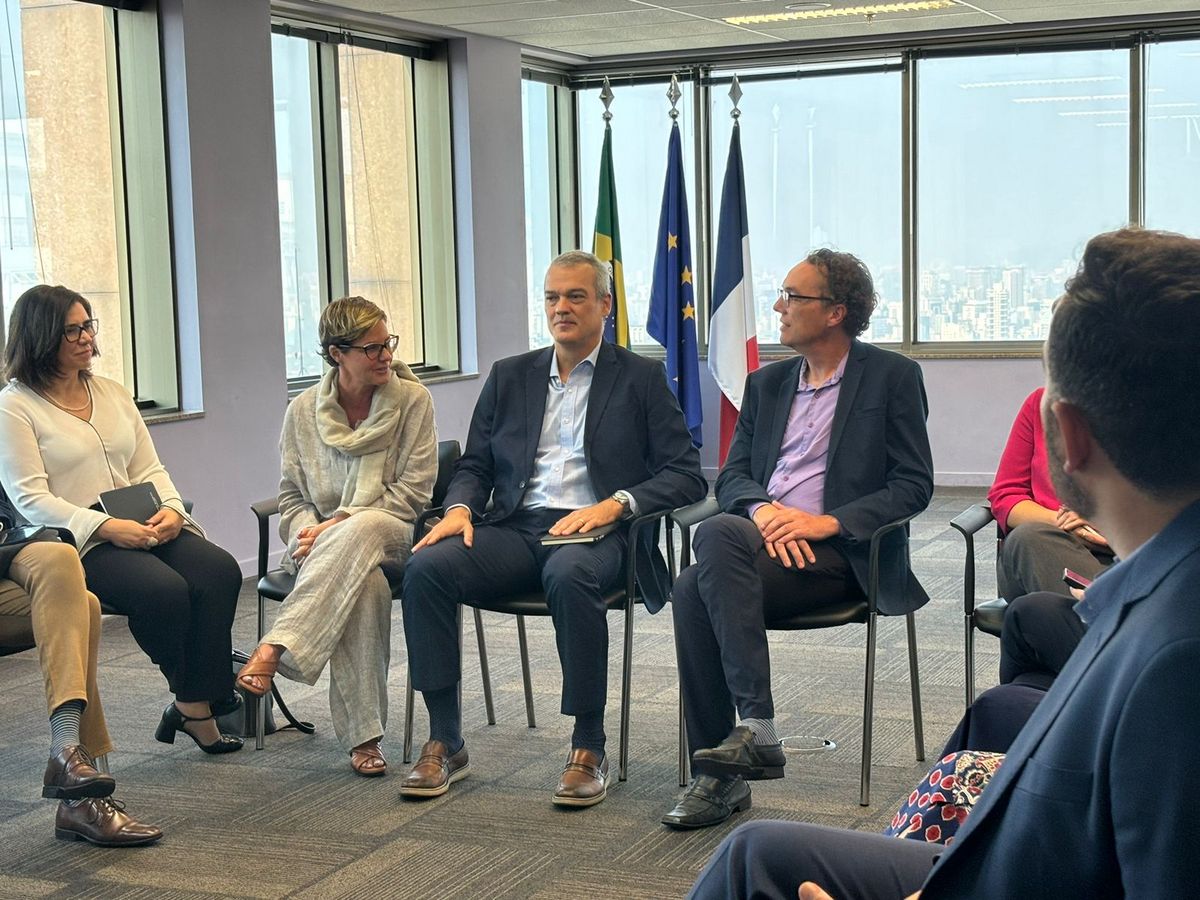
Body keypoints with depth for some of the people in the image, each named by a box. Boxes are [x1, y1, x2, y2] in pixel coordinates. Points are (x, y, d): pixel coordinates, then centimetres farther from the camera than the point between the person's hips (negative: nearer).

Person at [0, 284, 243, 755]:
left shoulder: (112, 393, 19)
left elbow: (149, 470, 17)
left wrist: (171, 509, -7)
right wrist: (106, 527, -22)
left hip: (141, 530, 6)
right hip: (72, 541, -6)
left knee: (220, 570, -23)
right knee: (164, 588, -32)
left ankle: (194, 705, -18)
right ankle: (192, 703, -9)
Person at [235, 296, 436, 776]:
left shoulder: (413, 400, 1)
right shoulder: (303, 411, 8)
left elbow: (413, 491, -5)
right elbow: (291, 495, 12)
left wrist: (338, 524, -15)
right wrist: (306, 534, -13)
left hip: (393, 534, -1)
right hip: (323, 544, 1)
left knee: (361, 532, -40)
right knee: (363, 579, -37)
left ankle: (275, 648, -46)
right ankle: (362, 735, -37)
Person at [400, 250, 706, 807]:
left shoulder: (641, 379, 9)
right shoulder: (510, 377, 20)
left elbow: (687, 474, 1)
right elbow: (474, 465, 19)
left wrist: (615, 504, -15)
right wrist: (460, 508, -4)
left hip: (593, 532, -4)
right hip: (515, 527, 4)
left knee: (570, 577, -39)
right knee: (426, 567, -24)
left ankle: (589, 750, -25)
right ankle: (445, 743, -15)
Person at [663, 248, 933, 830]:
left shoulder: (892, 377, 5)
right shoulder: (767, 383, 21)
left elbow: (914, 486, -2)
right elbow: (732, 476, 16)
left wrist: (827, 522, -15)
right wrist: (762, 509, -9)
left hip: (841, 554, -5)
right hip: (766, 541, 5)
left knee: (718, 535, -32)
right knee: (692, 590, -29)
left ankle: (756, 730, -31)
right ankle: (717, 773, -23)